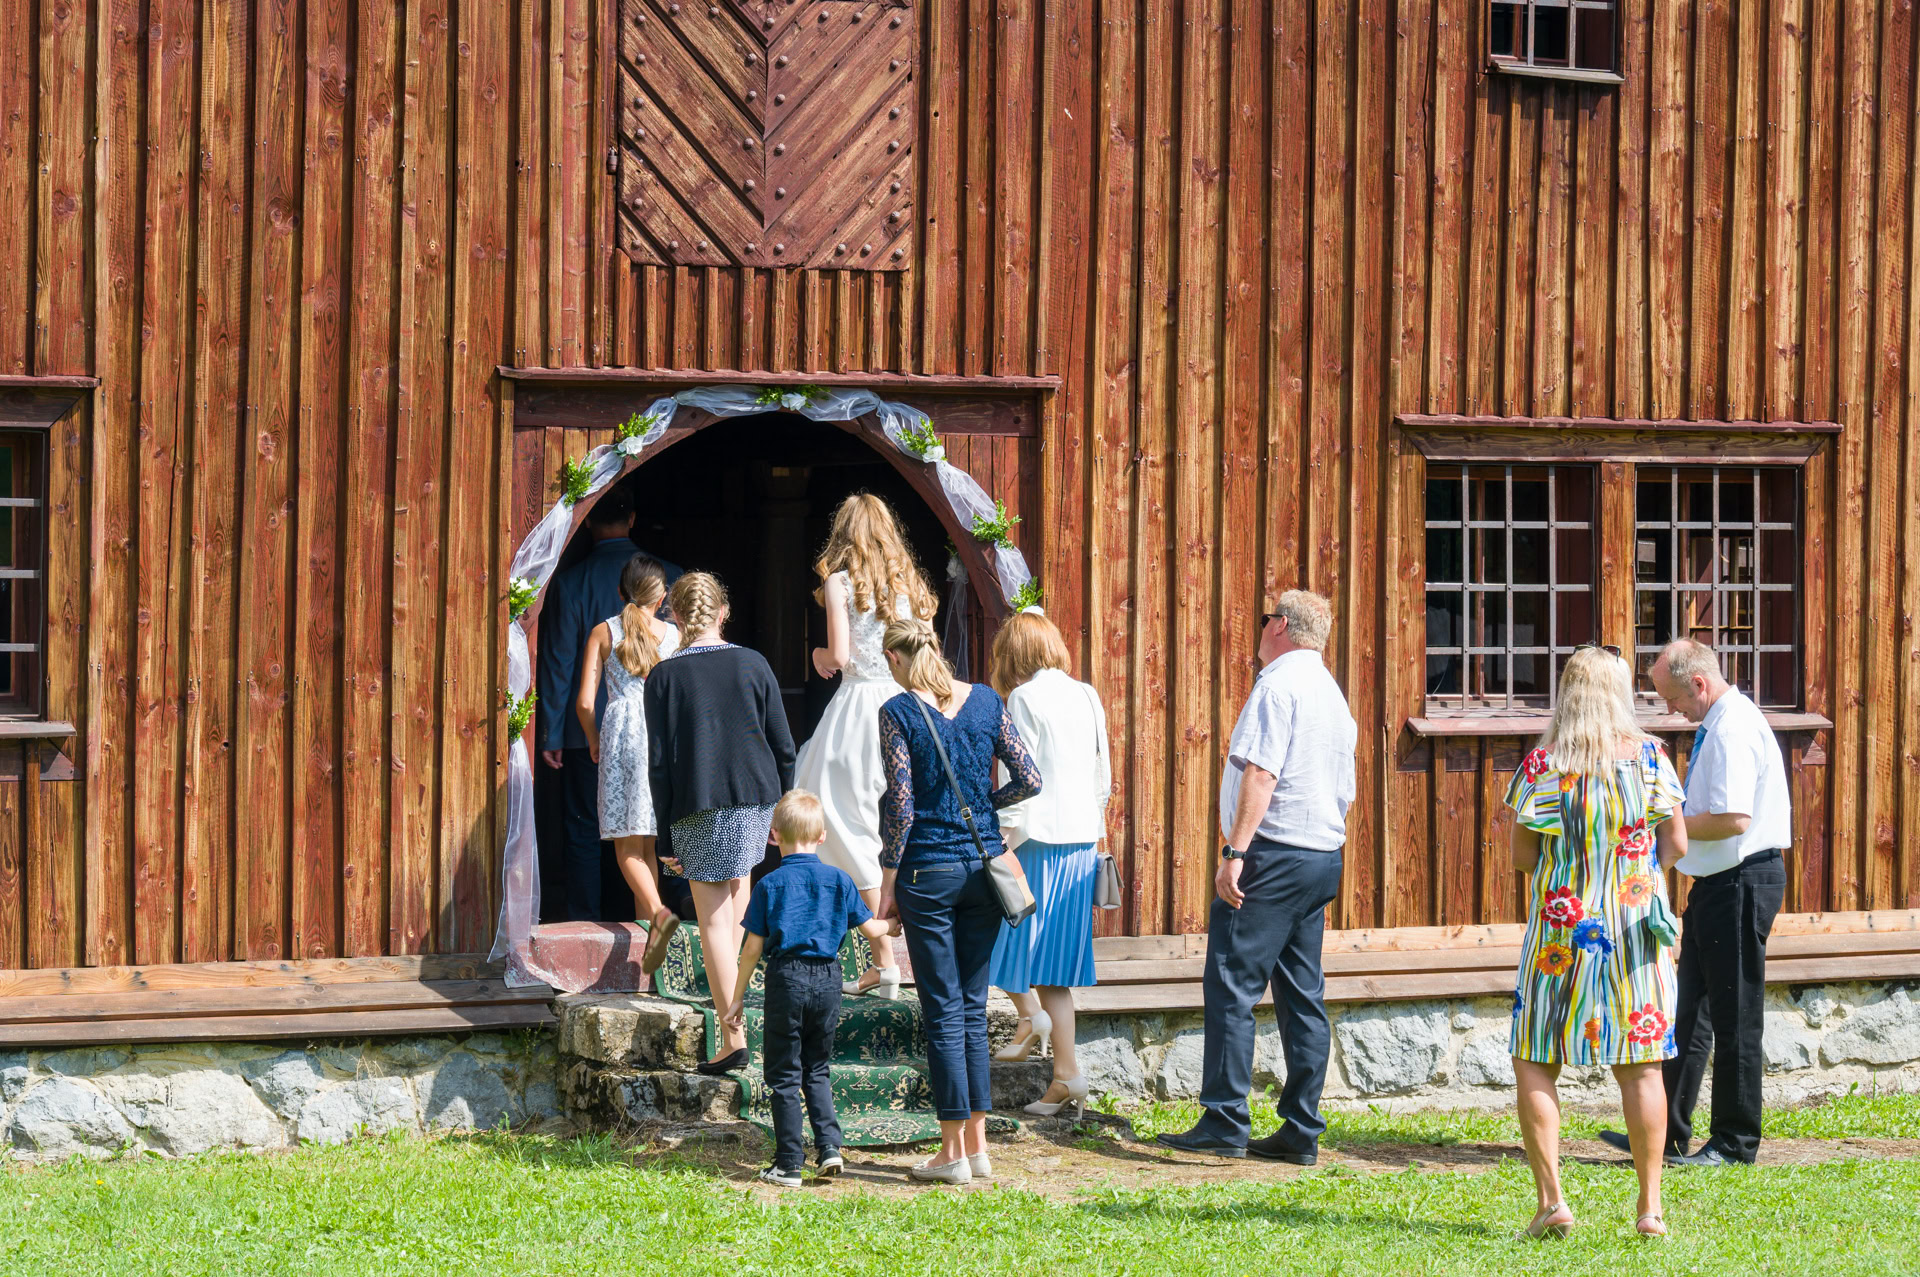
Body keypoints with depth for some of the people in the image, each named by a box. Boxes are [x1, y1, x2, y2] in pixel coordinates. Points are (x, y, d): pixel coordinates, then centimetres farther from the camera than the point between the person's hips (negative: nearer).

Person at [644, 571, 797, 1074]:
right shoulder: (753, 665, 1)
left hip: (697, 806, -3)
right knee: (738, 877, 32)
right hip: (756, 796, 3)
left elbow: (659, 763, -4)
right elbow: (783, 746, 3)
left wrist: (667, 834, 1)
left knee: (712, 917, -1)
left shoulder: (664, 677, -4)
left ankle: (733, 1037, -7)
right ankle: (731, 983, 37)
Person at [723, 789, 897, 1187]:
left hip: (787, 977, -3)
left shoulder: (769, 885, -3)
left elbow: (753, 947, -3)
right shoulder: (839, 881, 3)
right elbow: (871, 930, 8)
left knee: (783, 1073, 5)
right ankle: (829, 1144, 2)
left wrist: (737, 998, 4)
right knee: (817, 1069, 18)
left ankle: (789, 1165, 4)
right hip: (828, 979, 3)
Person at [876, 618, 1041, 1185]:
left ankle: (953, 1151, 2)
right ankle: (977, 1145, 13)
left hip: (929, 868, -4)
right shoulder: (985, 701, 5)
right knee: (974, 1008, 12)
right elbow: (1029, 780, 3)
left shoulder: (898, 712, -8)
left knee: (944, 1010, 0)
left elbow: (900, 805, -11)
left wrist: (888, 880, -4)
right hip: (984, 864, 4)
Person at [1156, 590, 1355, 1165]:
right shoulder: (1334, 695, 20)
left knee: (1232, 986, -8)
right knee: (1304, 996, 8)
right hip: (1323, 857, 9)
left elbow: (1261, 774, -19)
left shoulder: (1278, 685, -9)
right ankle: (1302, 1132, 8)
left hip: (1274, 854, -9)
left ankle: (1225, 1122, -11)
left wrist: (1236, 852, -22)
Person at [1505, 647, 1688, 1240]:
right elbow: (1676, 845, 1)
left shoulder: (1541, 764, -7)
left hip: (1561, 928, -1)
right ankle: (1650, 1207, 6)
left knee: (1533, 1062, 8)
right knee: (1641, 1067, 6)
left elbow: (1521, 856, -2)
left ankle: (1551, 1199, -1)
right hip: (1636, 926, 1)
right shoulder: (1649, 756, -3)